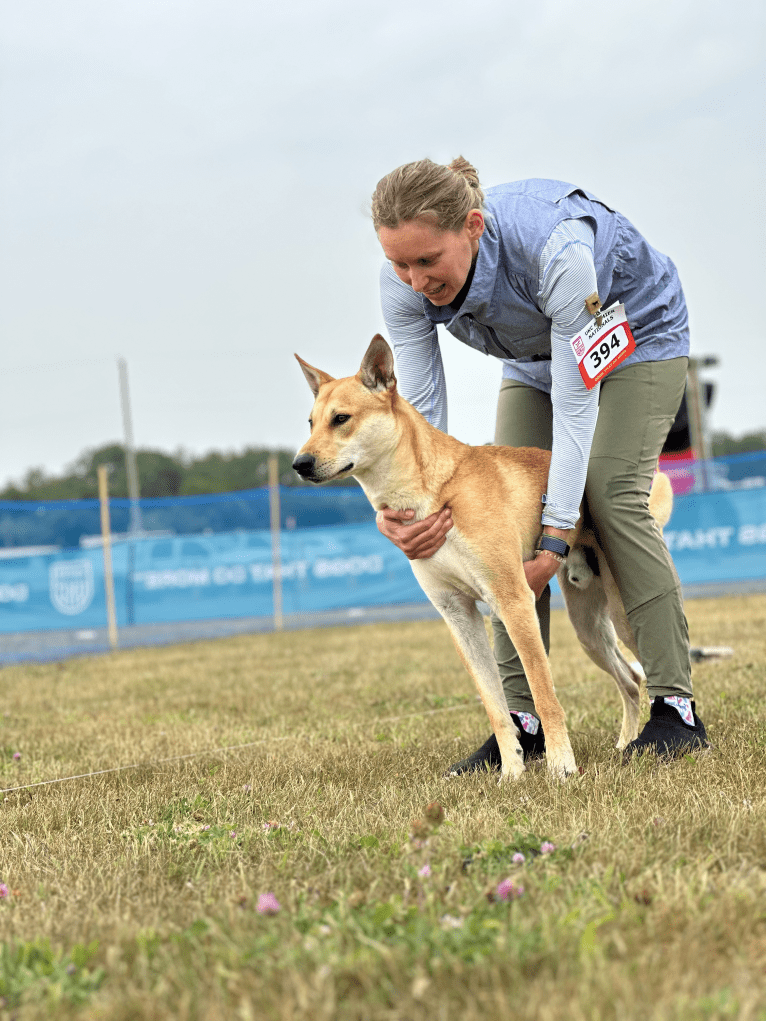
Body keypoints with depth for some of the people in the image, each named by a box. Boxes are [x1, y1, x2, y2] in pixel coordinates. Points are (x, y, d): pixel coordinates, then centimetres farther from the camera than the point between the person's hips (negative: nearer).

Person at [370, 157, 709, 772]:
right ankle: (524, 720, -7)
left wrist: (555, 537, -39)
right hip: (535, 357, 5)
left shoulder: (553, 248, -43)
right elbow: (421, 404, -22)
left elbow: (576, 403, -38)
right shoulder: (404, 282, -28)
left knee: (612, 497, -21)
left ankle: (677, 709, -16)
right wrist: (398, 506, -41)